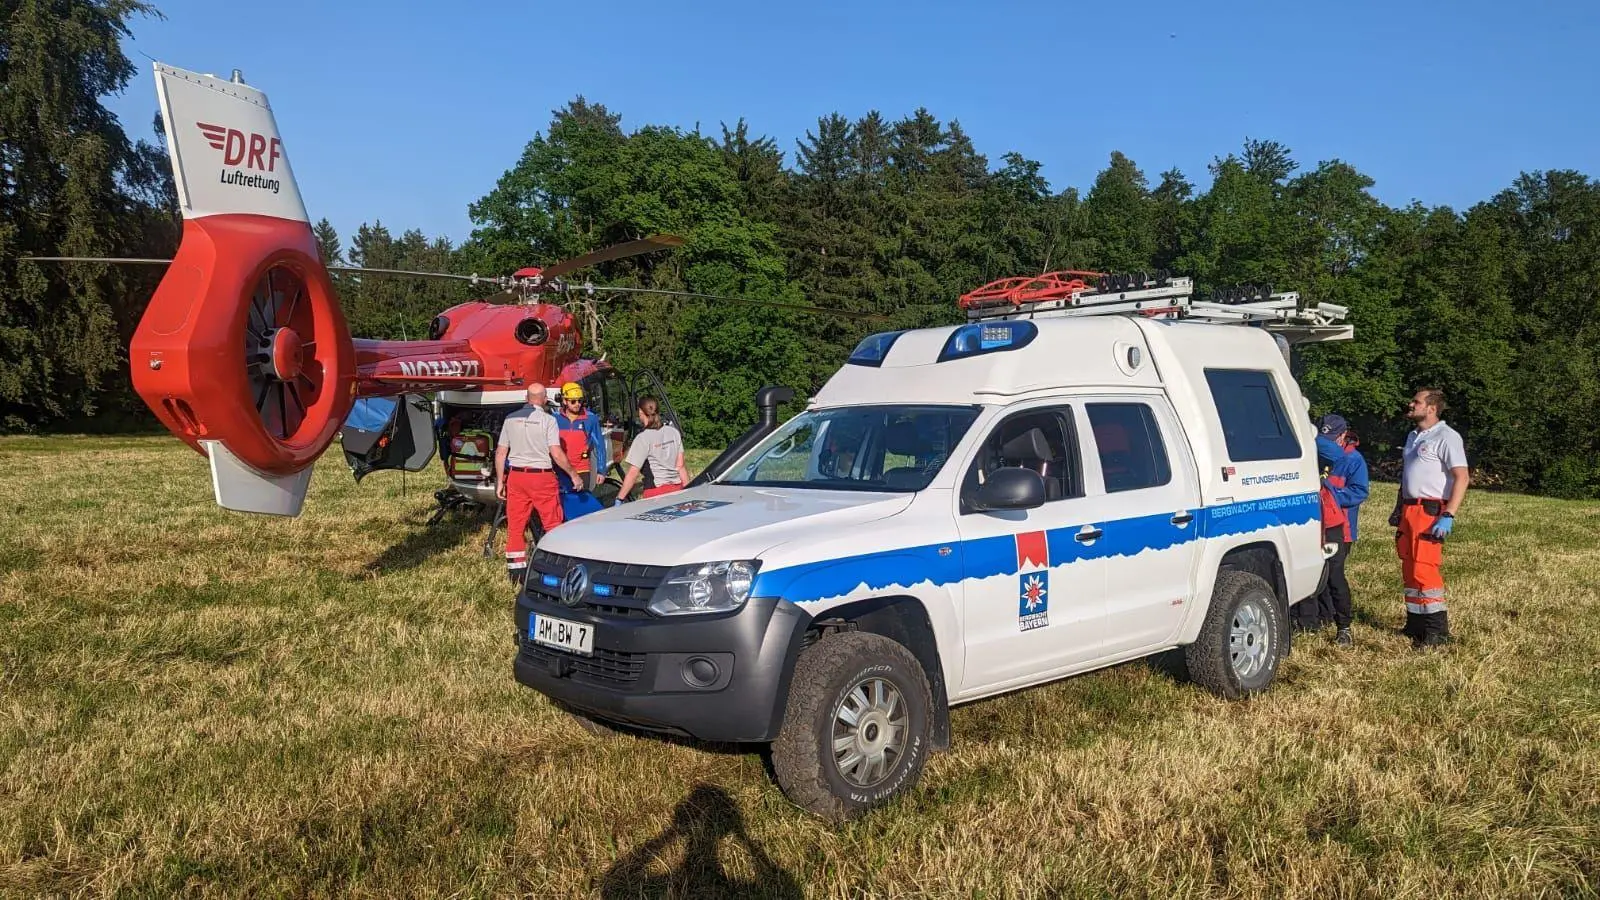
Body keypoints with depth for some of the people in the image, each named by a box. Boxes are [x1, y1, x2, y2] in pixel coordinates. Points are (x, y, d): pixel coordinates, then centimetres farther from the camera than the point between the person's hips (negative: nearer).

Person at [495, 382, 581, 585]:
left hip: (516, 476, 4)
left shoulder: (511, 419, 6)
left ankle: (515, 569, 12)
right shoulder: (548, 420, -7)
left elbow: (500, 453, 8)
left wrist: (499, 481, 16)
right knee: (552, 524, 4)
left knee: (515, 526, 8)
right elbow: (557, 454, -13)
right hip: (541, 477, -4)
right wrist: (573, 474, -1)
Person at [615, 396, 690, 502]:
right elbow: (681, 466, 9)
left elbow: (633, 473, -11)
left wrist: (619, 498, -7)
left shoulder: (643, 438, -8)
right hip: (677, 487, 5)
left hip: (656, 491, -5)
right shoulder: (673, 432, 7)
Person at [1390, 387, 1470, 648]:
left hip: (1431, 511, -9)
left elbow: (1461, 477, -17)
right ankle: (1415, 624, 20)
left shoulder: (1446, 437, -10)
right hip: (1409, 511, 9)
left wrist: (1448, 516, -23)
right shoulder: (1413, 436, 19)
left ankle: (1437, 631, -6)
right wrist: (1398, 509, 23)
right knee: (1409, 570, 11)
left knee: (1424, 570, -12)